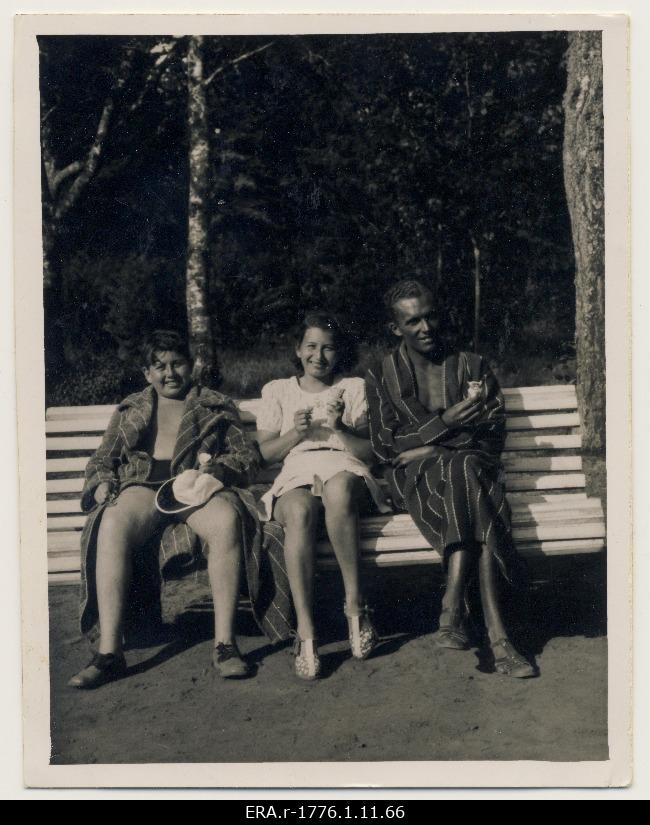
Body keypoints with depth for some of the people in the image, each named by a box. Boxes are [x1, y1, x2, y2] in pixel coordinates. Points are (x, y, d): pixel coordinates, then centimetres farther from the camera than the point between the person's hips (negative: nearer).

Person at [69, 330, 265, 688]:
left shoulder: (217, 406, 20)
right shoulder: (129, 410, 27)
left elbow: (248, 457, 12)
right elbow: (101, 460, 25)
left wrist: (217, 468, -10)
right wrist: (102, 483, 1)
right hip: (143, 487, 1)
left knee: (227, 520, -38)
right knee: (112, 525, -36)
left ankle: (225, 642, -35)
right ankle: (109, 652, -36)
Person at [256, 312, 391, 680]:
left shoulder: (355, 388, 20)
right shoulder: (278, 391, 23)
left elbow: (371, 451, 11)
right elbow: (266, 452, 15)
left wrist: (336, 431, -6)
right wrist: (297, 433, -2)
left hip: (344, 469, 0)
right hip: (296, 474, 1)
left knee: (338, 490, -41)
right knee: (299, 512, -38)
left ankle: (355, 604, -31)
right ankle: (306, 632, -39)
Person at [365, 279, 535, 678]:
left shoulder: (473, 366, 15)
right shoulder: (381, 375, 13)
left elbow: (495, 432, 7)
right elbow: (384, 445, 2)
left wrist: (430, 447, -7)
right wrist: (445, 422, -12)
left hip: (472, 464, 2)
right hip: (413, 477, -1)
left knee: (465, 471, -37)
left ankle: (453, 612, -38)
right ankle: (496, 634, -41)